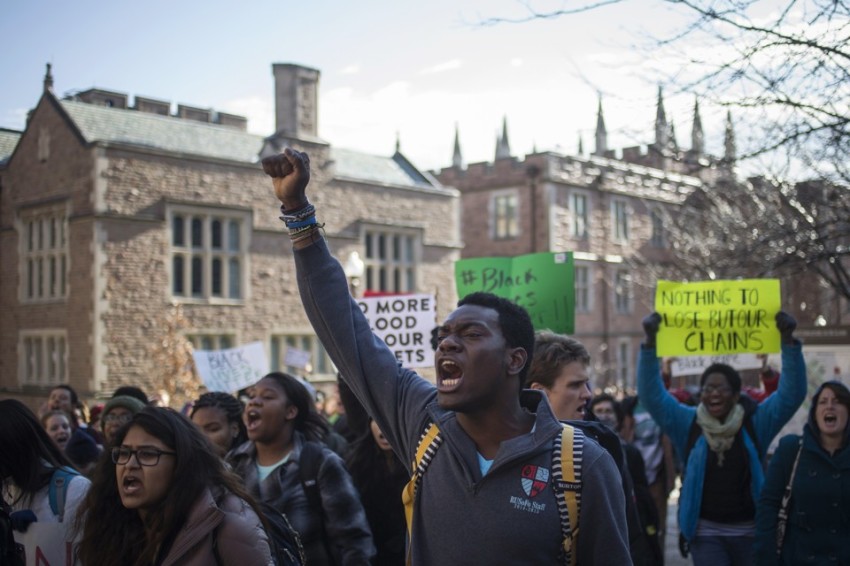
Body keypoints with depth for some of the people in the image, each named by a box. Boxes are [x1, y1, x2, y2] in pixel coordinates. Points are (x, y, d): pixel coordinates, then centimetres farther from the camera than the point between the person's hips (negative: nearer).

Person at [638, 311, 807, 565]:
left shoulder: (754, 423, -2)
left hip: (751, 531, 1)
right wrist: (650, 341, -21)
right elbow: (651, 394, -9)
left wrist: (788, 340, -22)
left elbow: (792, 392, -10)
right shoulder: (688, 424, -2)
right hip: (706, 533, -1)